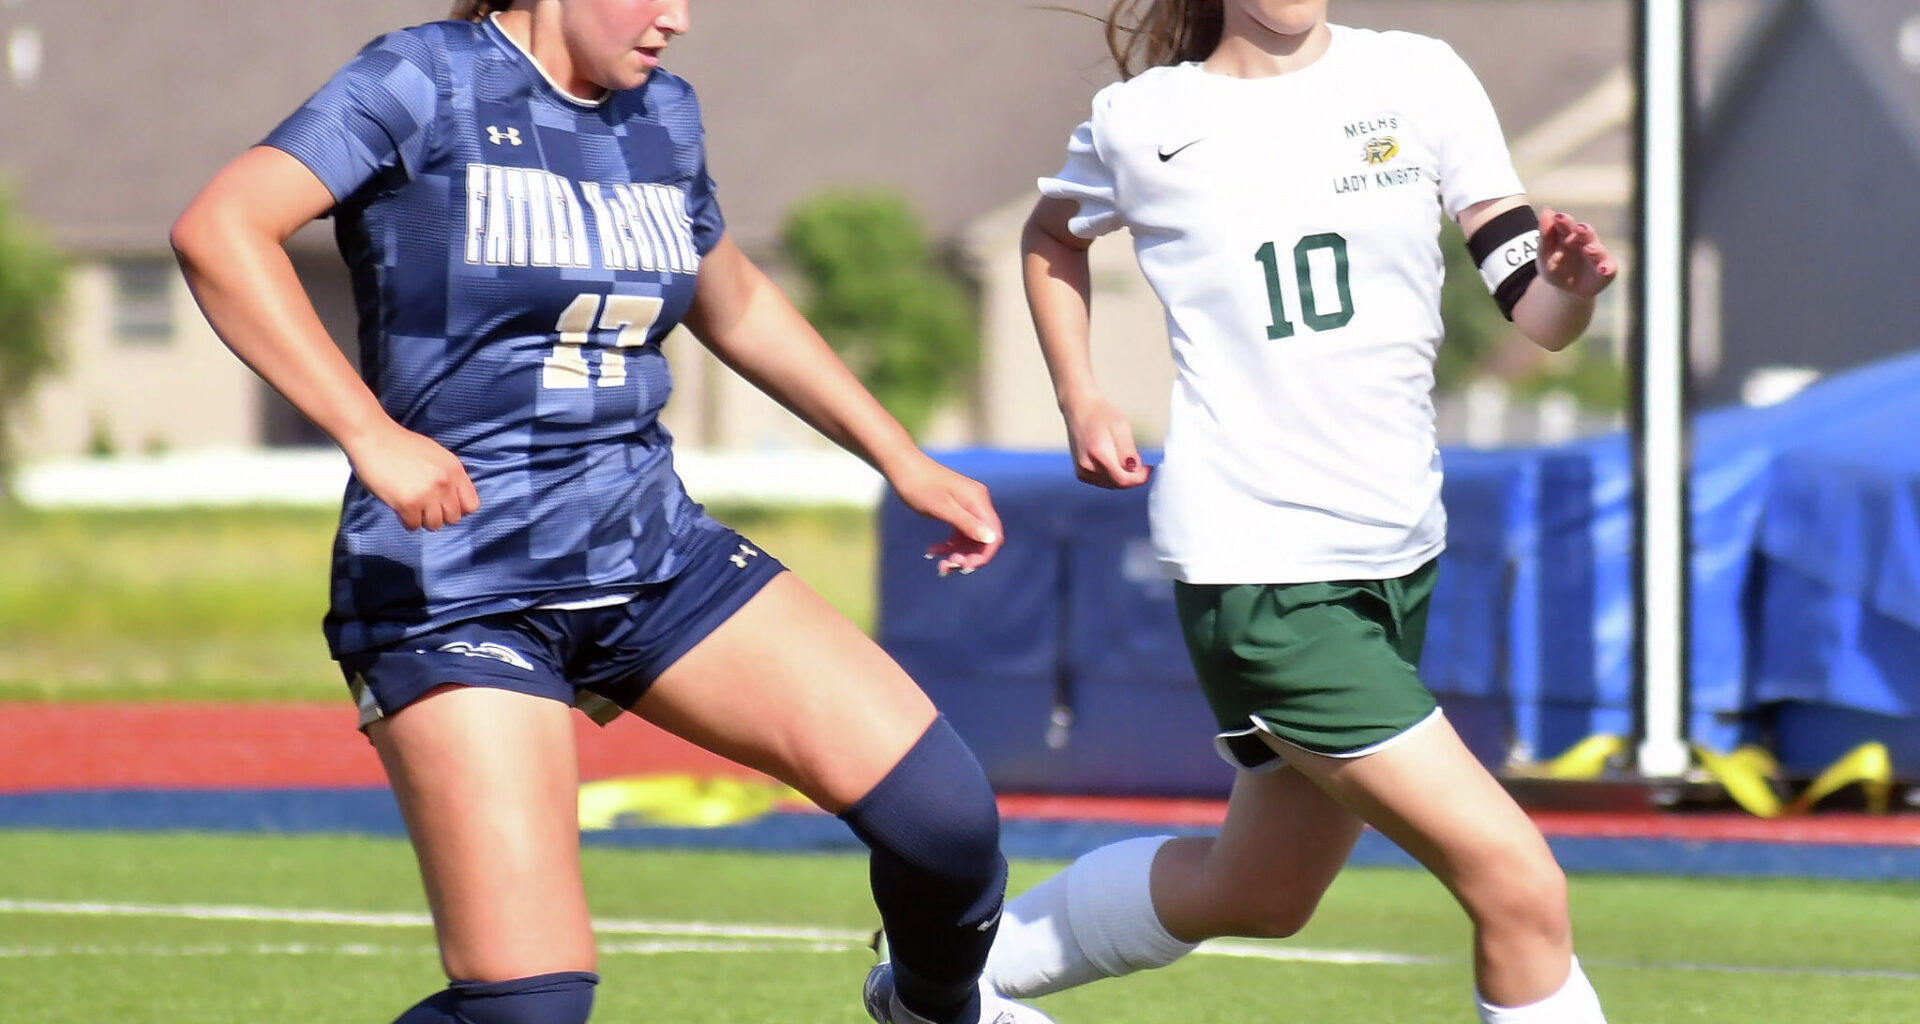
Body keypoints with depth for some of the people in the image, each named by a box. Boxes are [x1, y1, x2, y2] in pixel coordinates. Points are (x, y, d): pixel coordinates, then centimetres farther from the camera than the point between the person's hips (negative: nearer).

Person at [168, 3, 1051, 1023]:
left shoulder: (661, 114, 11)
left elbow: (733, 306, 29)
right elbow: (219, 229, -22)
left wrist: (901, 459, 27)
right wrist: (369, 432, -30)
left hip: (649, 548, 6)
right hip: (455, 583, -6)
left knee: (940, 809, -7)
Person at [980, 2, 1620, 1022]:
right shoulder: (1143, 122, -4)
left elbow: (1538, 318, -3)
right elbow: (1053, 234, 18)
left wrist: (1570, 284, -24)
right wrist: (1080, 400, 7)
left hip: (1398, 554, 5)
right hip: (1257, 564, -5)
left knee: (1258, 893, 22)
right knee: (1518, 886, -16)